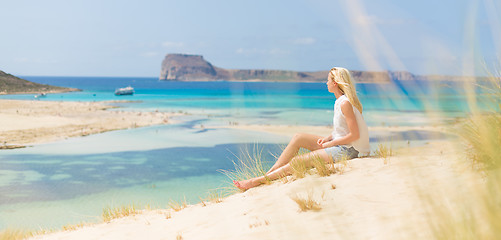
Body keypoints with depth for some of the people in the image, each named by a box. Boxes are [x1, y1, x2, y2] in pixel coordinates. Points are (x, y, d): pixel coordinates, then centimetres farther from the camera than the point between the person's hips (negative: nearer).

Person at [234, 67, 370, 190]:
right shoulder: (339, 101, 9)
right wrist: (327, 138, -1)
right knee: (298, 138, 2)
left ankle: (259, 180, -8)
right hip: (337, 143, 9)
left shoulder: (345, 104, -21)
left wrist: (330, 143, -15)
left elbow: (355, 135, -23)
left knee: (298, 161, -14)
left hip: (347, 150, -9)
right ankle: (270, 173, 1)